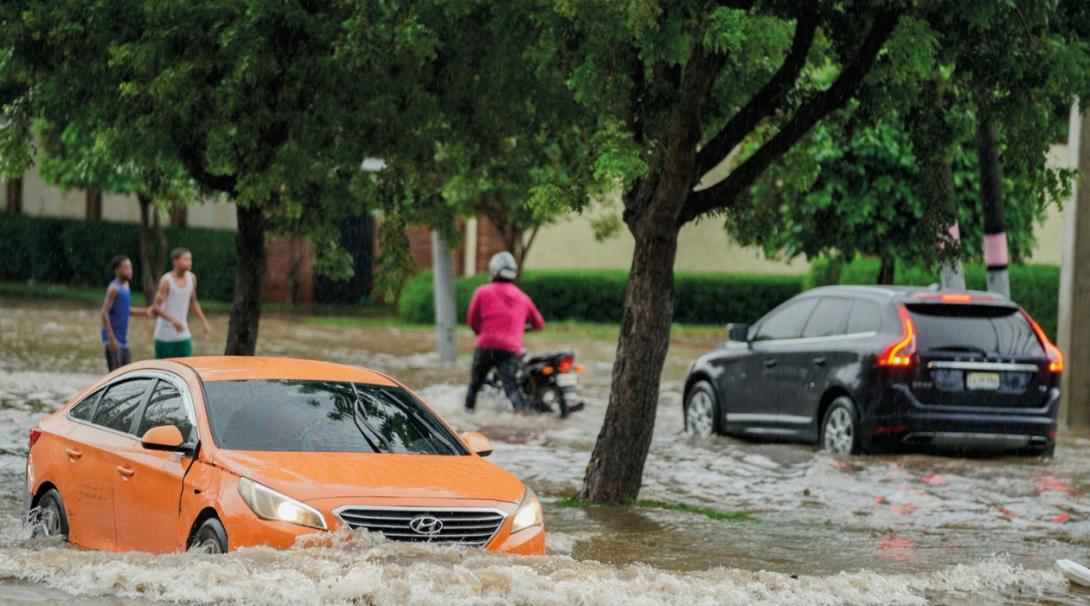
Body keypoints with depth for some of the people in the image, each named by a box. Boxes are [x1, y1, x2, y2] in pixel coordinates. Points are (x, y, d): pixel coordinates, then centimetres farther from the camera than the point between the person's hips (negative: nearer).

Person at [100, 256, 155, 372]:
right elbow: (105, 313, -18)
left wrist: (145, 311, 16)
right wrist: (111, 338, -22)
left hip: (123, 338, 9)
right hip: (113, 338, -9)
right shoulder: (114, 288, -15)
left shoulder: (125, 285, 11)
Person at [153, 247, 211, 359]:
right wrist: (172, 320, -33)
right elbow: (157, 307, -17)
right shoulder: (166, 281, -14)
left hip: (183, 335, 5)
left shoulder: (191, 278, 3)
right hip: (165, 336, -5)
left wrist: (204, 322, 9)